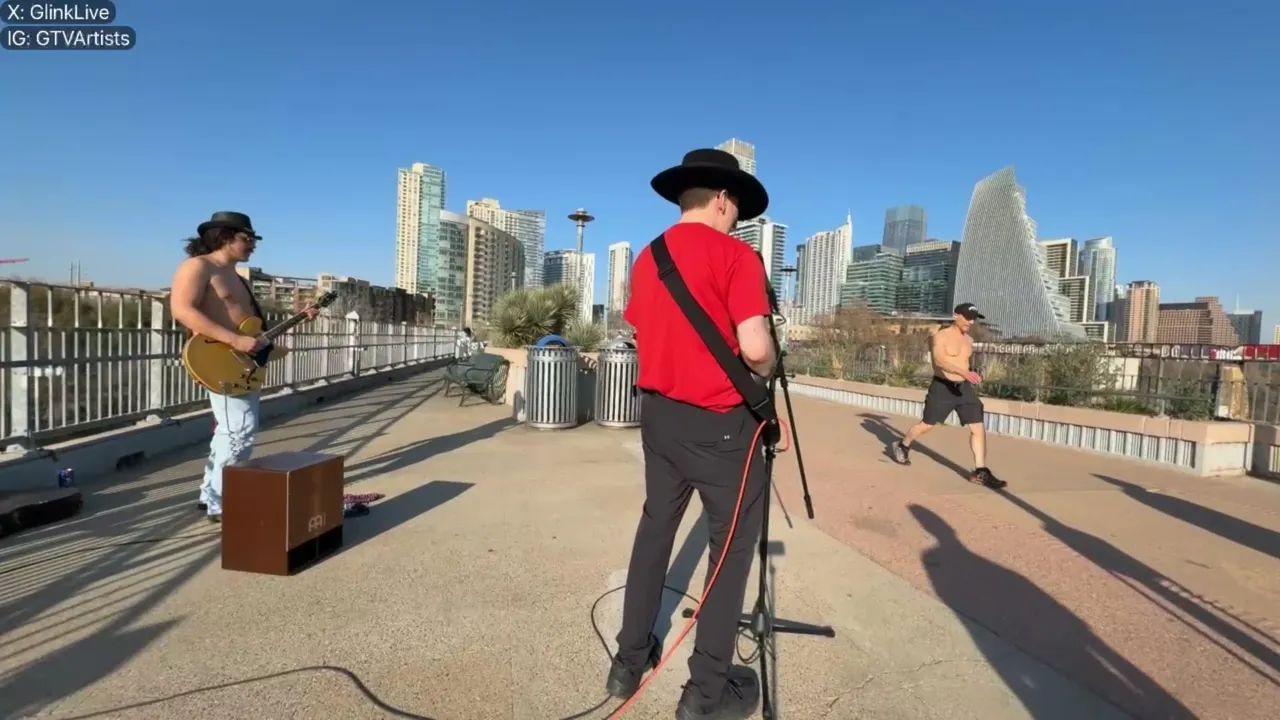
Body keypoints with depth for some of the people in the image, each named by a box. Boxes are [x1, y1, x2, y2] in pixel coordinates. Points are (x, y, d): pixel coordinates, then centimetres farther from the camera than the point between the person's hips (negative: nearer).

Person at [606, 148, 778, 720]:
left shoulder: (646, 259, 8)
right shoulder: (735, 255, -12)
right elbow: (755, 350, -20)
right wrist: (767, 371, 1)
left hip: (657, 412, 7)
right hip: (717, 420, -7)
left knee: (655, 527, 18)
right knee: (733, 542, 7)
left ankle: (630, 660, 28)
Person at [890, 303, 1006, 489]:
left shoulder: (969, 340, 10)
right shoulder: (941, 336, -13)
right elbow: (939, 360, -30)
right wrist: (964, 372, -42)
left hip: (964, 388, 6)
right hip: (942, 387, -6)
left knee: (978, 428, -3)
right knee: (927, 424, 6)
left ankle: (980, 472, 2)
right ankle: (902, 446, 31)